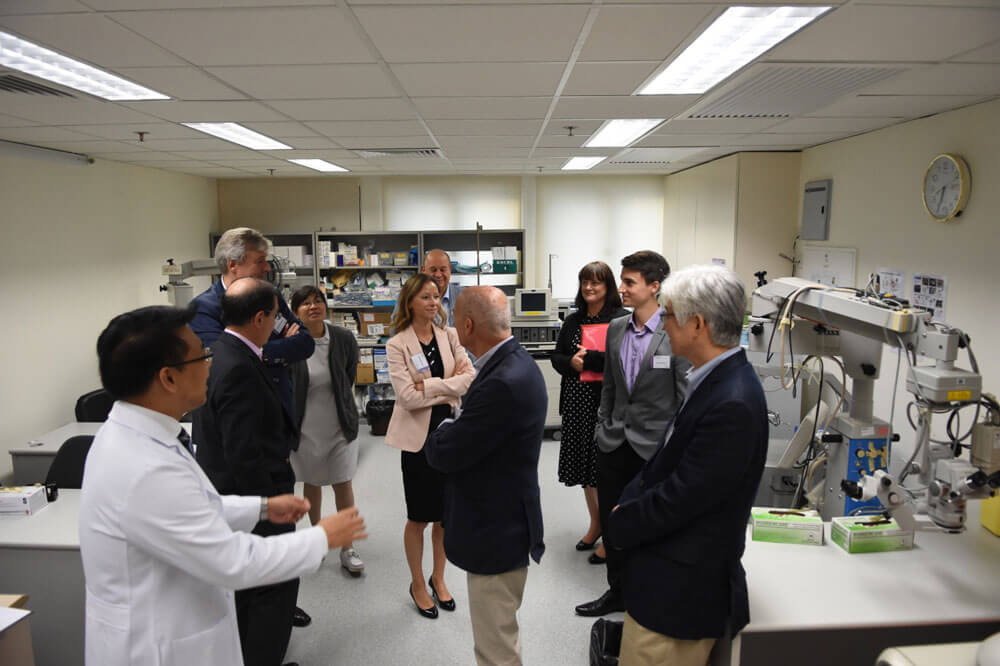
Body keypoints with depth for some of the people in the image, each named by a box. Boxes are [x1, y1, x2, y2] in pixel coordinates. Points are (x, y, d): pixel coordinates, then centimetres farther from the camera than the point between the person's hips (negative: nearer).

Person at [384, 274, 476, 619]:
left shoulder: (449, 335, 1)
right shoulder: (397, 345, -9)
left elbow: (470, 378, -8)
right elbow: (409, 397, -17)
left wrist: (430, 386, -17)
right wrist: (449, 382, -14)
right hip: (418, 435, -3)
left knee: (446, 514, 14)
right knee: (419, 517, 10)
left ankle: (438, 578, 36)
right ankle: (417, 584, 32)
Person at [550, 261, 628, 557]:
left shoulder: (621, 319, -7)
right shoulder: (573, 321, 12)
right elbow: (557, 357, 13)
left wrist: (587, 358, -18)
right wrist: (572, 363, -8)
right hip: (577, 403, 6)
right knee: (584, 466, 15)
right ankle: (595, 524, 33)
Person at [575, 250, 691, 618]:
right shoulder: (615, 329, 6)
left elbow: (687, 398, -10)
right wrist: (604, 428, 12)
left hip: (655, 449, -5)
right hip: (614, 445, 6)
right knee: (611, 522, 16)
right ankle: (617, 592, 36)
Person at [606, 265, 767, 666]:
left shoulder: (732, 404, -26)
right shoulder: (717, 380, 4)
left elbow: (680, 498, -23)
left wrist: (615, 528, -9)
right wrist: (627, 503, -1)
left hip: (679, 593, -9)